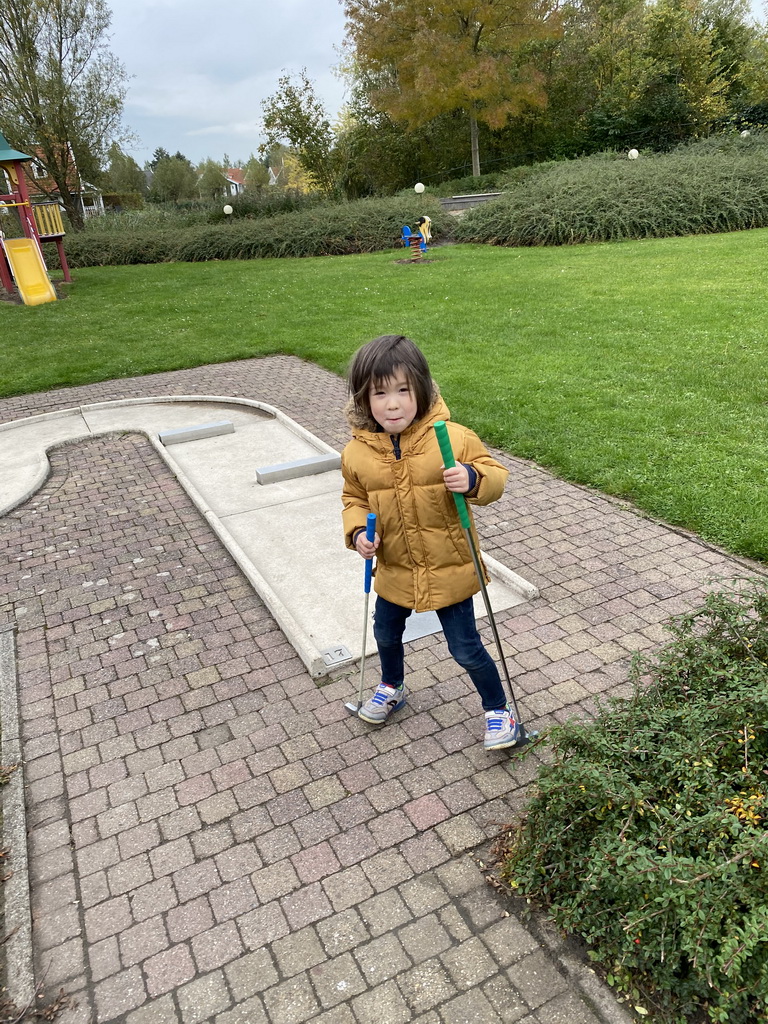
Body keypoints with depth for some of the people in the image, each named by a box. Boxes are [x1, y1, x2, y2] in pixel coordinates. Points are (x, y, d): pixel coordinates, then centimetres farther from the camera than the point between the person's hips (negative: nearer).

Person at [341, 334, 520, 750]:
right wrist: (358, 531, -13)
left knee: (465, 648, 7)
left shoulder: (453, 438, -19)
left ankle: (498, 709, 35)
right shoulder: (357, 453, -10)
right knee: (386, 634, 26)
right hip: (394, 570, 4)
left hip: (449, 568, -4)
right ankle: (392, 687, 57)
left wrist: (472, 479, -32)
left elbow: (495, 477, -10)